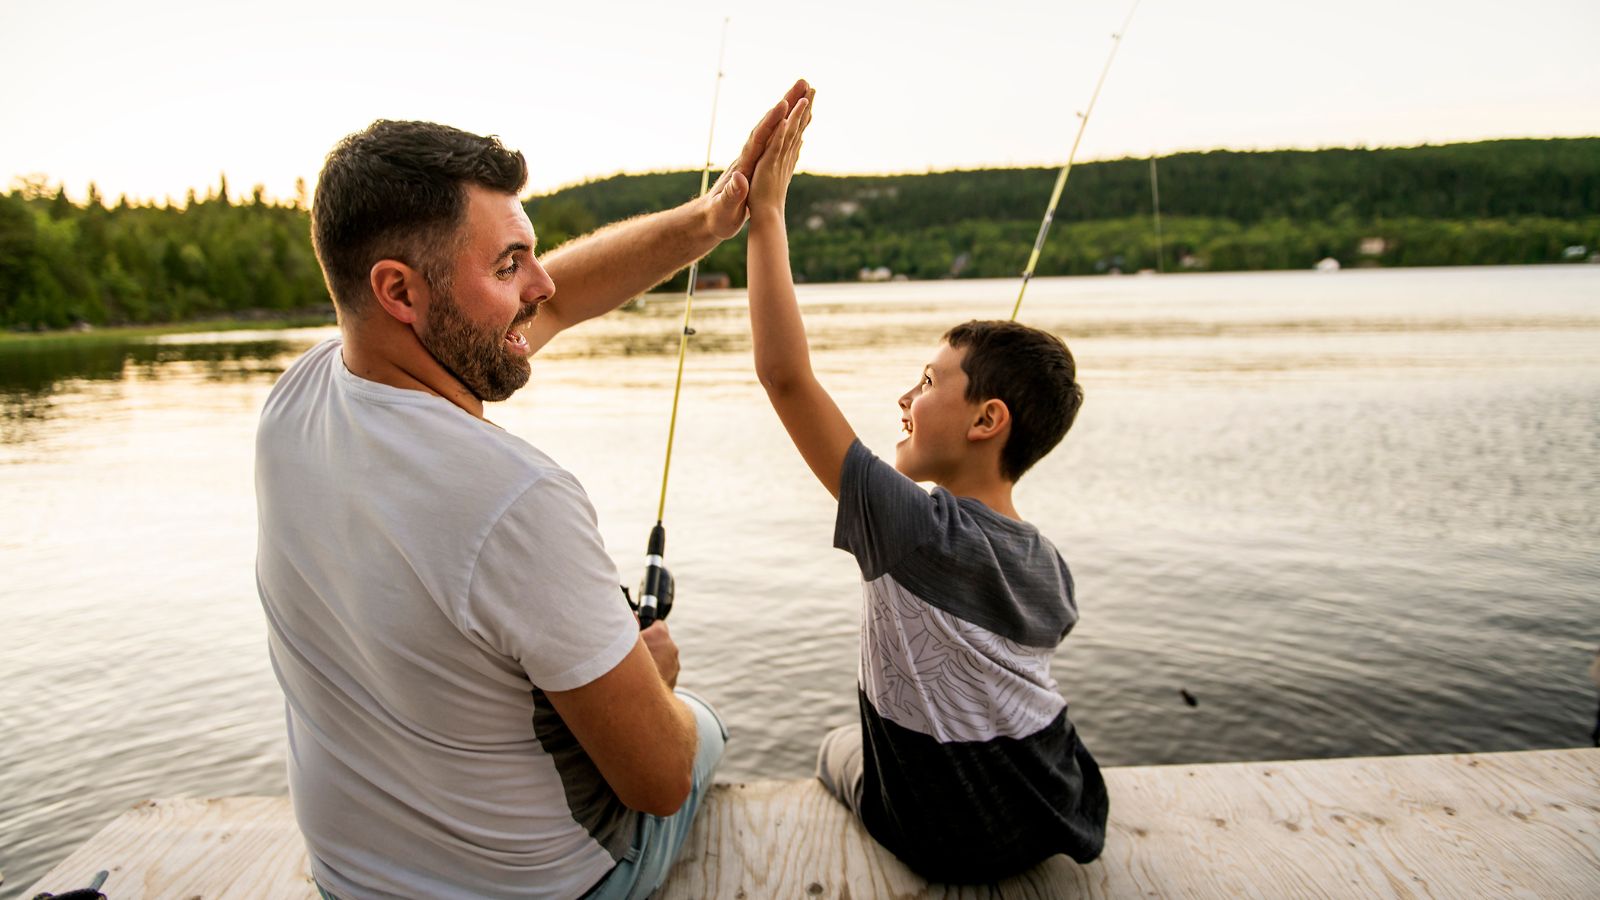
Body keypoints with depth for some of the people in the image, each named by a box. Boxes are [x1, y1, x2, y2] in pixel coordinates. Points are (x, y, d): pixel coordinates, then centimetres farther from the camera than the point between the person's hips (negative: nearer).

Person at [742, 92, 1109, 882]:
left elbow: (785, 375, -36)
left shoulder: (915, 529, -32)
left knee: (837, 749, 25)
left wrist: (767, 214, -31)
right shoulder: (1051, 568, -10)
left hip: (951, 846, -5)